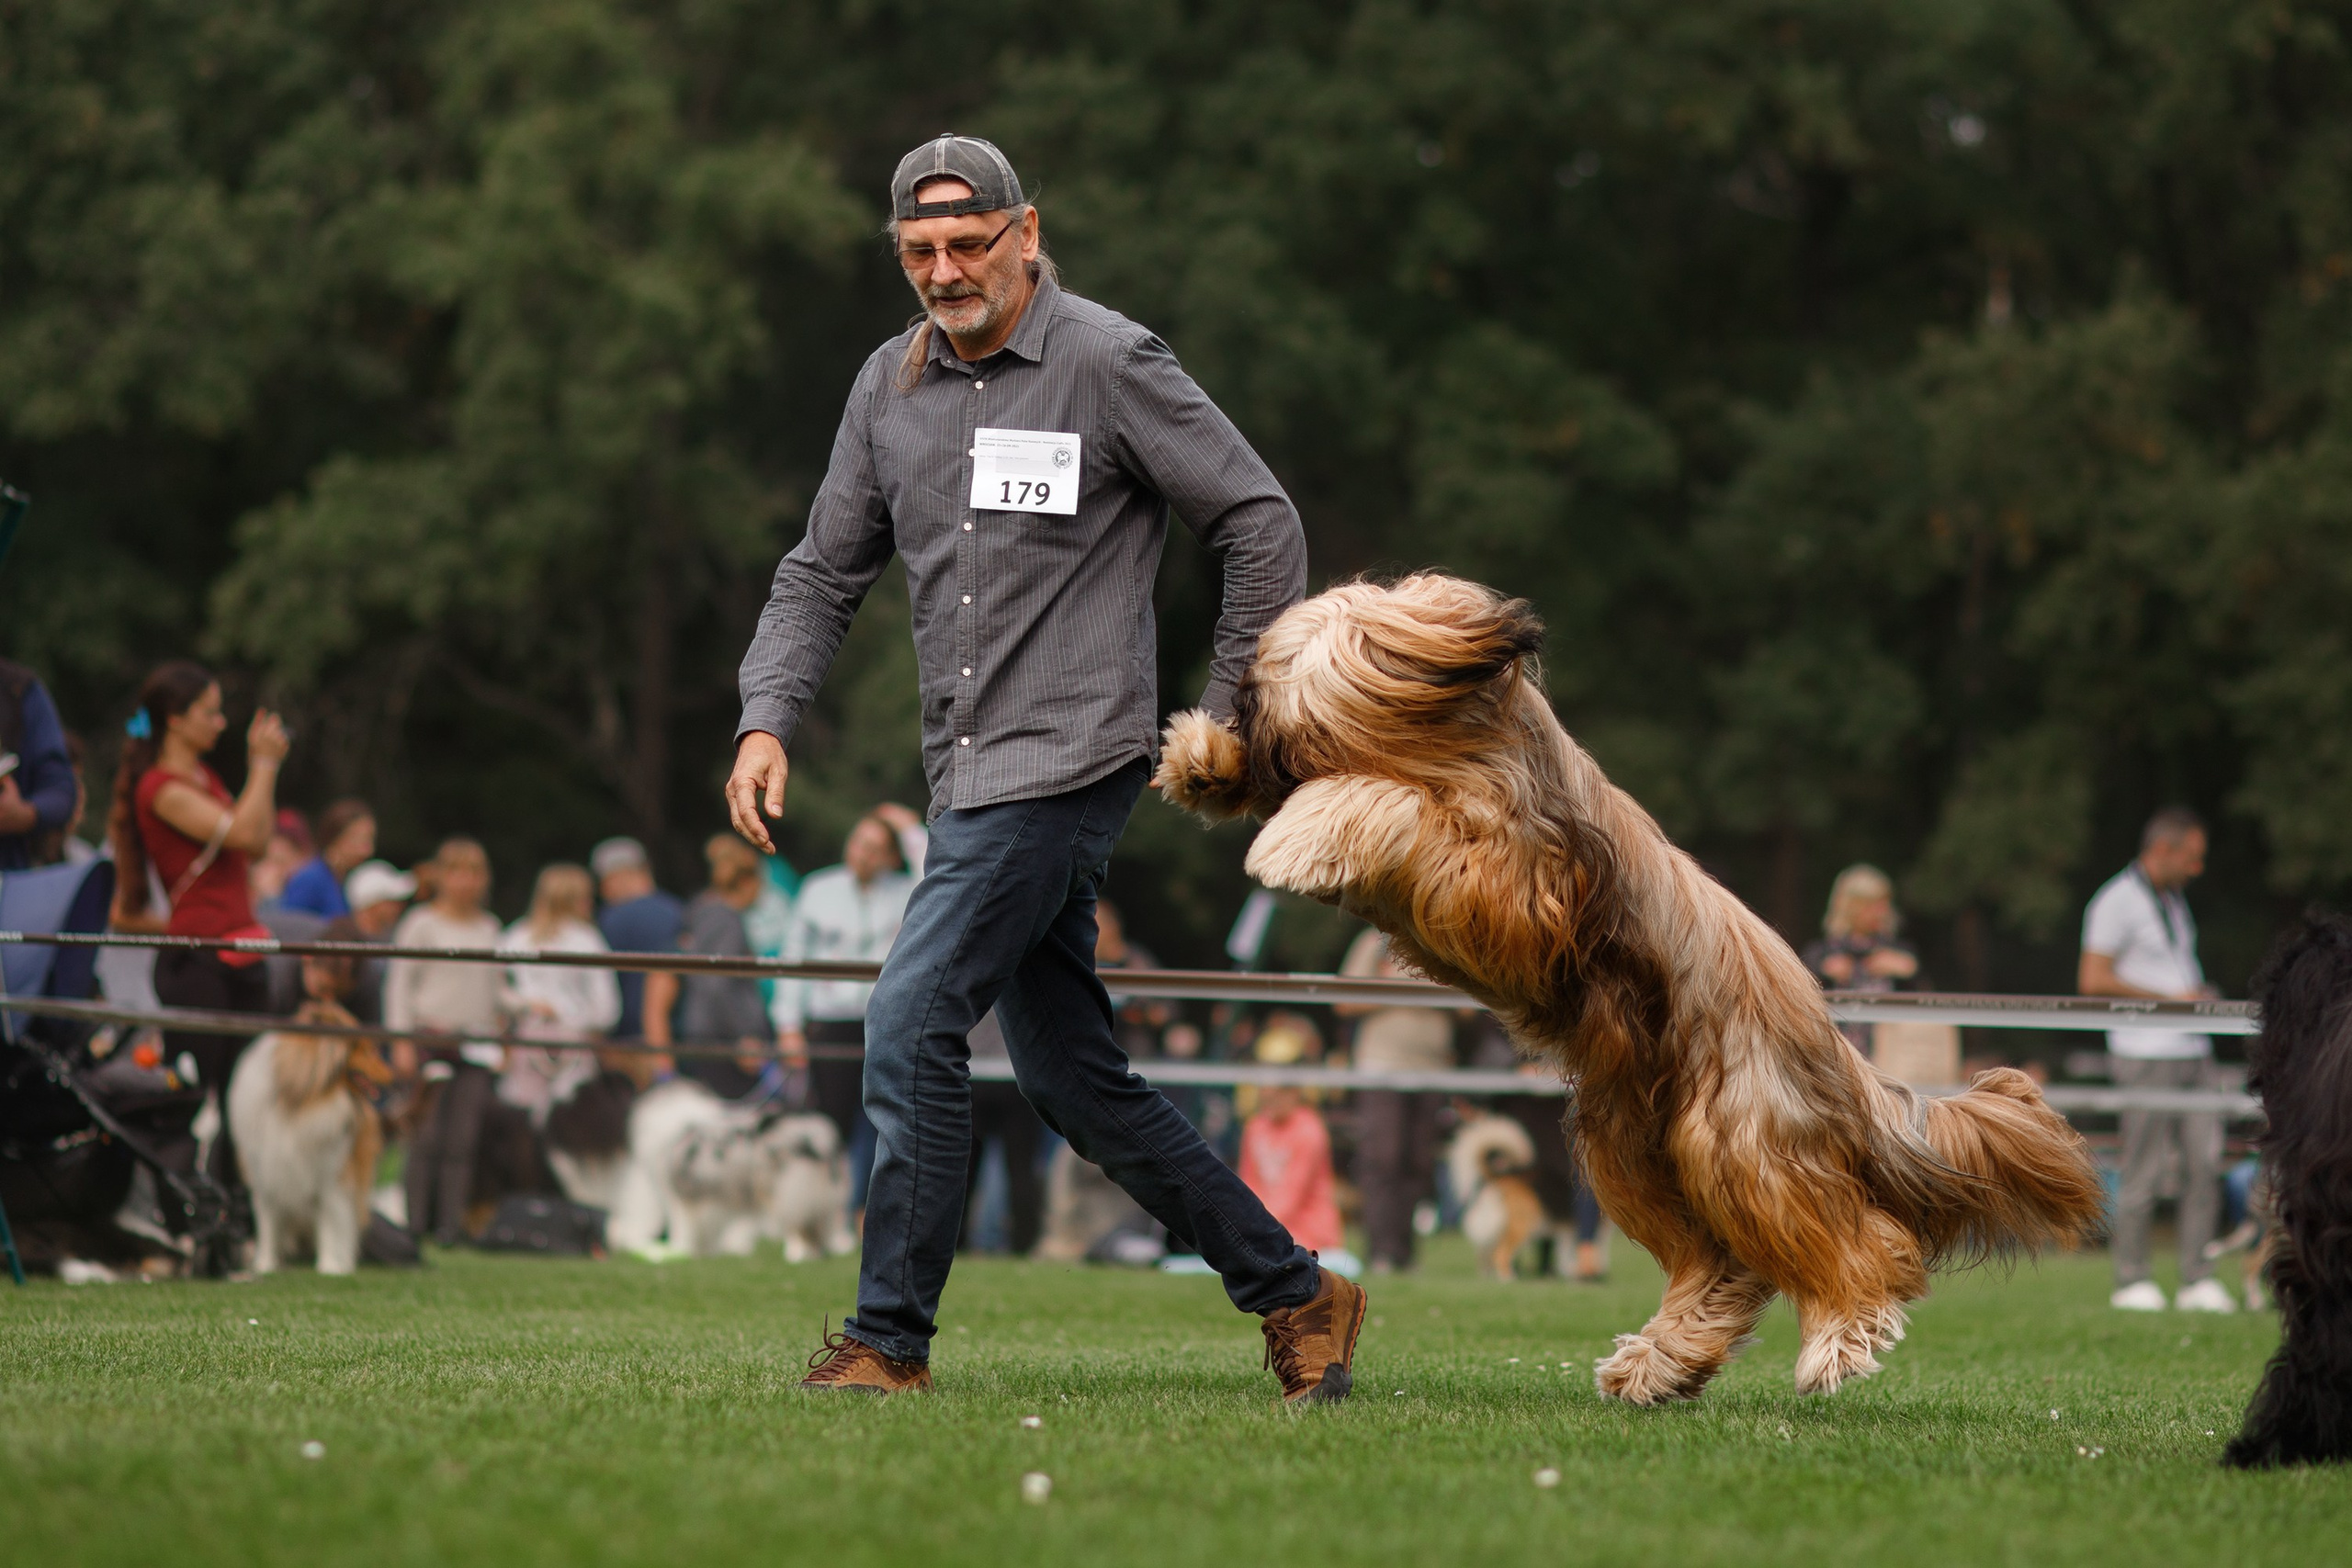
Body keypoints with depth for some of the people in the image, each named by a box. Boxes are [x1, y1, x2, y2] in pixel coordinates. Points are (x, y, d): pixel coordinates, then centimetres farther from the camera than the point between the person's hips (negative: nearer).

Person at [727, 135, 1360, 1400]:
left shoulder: (1108, 363, -7)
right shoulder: (891, 385, 11)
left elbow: (1262, 525, -4)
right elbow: (823, 573, 17)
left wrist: (1227, 716, -3)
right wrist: (766, 720, 1)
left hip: (1066, 761, -7)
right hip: (969, 777, 8)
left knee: (910, 1028, -15)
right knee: (1073, 1081, 9)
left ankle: (890, 1340, -8)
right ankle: (1295, 1295, 18)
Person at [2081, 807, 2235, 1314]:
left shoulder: (2174, 901, 20)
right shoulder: (2117, 900, -7)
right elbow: (2093, 979, -14)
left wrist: (2201, 995, 10)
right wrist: (2169, 998, -14)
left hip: (2193, 1051, 8)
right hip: (2146, 1056, -8)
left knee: (2206, 1161, 0)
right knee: (2145, 1170, -6)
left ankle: (2198, 1280, 1)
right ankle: (2131, 1281, 0)